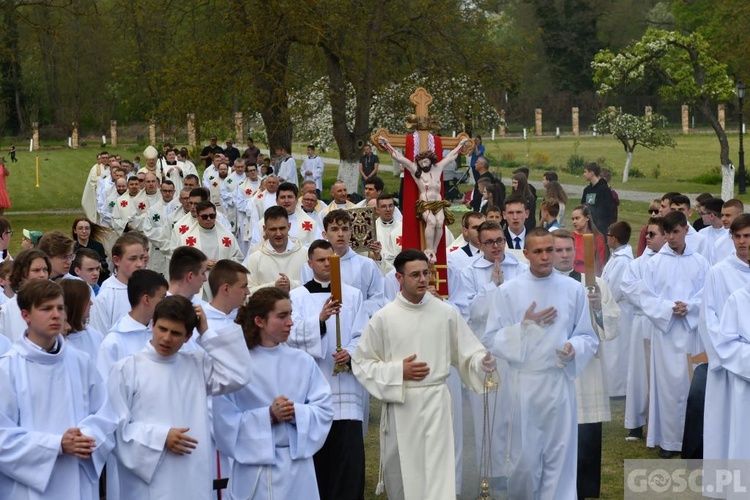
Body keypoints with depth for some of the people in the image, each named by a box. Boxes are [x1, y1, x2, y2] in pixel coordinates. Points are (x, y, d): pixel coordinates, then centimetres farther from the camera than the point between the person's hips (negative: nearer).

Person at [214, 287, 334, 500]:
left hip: (298, 467, 3)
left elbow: (325, 410, 3)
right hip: (255, 468, -3)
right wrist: (268, 416, -18)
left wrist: (297, 413, -14)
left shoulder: (302, 362, 5)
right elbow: (225, 421, -10)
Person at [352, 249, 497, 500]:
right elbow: (361, 363, 1)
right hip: (399, 405, 1)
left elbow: (467, 353, 4)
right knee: (400, 474, 13)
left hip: (435, 403, -1)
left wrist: (483, 362, -19)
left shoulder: (447, 313, -1)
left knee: (438, 476, -8)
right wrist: (398, 371, -11)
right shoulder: (383, 318, -3)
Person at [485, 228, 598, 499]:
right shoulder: (508, 291, -1)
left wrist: (574, 348, -14)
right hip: (523, 383, -1)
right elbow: (493, 339, -1)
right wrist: (524, 326, -13)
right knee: (523, 458, 4)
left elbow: (589, 337, 6)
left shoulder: (574, 290, 2)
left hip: (560, 382, 1)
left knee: (560, 456, 3)